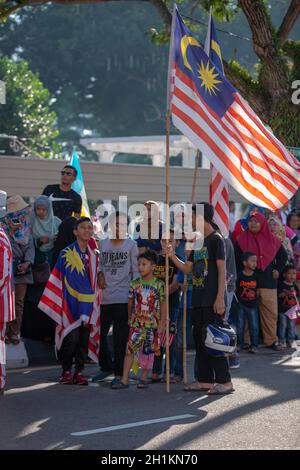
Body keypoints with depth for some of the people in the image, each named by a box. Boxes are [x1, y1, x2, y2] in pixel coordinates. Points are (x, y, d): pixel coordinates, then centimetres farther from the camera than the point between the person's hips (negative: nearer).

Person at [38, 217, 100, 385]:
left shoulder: (93, 256, 10)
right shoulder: (66, 254, -2)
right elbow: (58, 280, -1)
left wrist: (94, 304, 10)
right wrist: (59, 304, -5)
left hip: (87, 304, 4)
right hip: (71, 303, -4)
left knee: (84, 338, 3)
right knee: (72, 338, -9)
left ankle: (79, 372, 12)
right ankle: (66, 371, 4)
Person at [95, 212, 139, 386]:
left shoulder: (131, 245, 1)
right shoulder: (103, 243, 12)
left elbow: (136, 271, 0)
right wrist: (100, 275, -2)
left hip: (123, 297, -4)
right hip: (104, 297, 4)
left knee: (120, 338, -2)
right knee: (99, 333, 7)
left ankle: (119, 373, 5)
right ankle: (106, 367, 25)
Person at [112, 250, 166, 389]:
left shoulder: (159, 284, -5)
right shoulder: (135, 284, 3)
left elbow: (163, 304, -2)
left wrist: (162, 323, -5)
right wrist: (130, 319, 16)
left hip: (152, 324, -2)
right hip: (136, 323, 2)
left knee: (148, 351, 6)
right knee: (130, 349, -4)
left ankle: (144, 378, 20)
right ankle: (125, 380, -2)